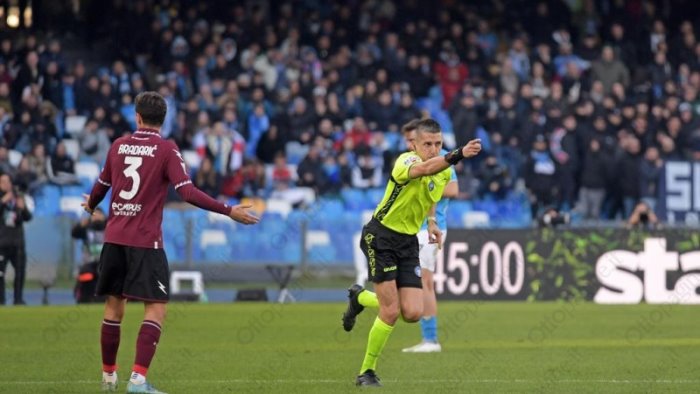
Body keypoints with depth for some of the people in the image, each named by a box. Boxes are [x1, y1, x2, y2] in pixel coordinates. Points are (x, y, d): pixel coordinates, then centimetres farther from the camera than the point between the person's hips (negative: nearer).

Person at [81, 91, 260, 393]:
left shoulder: (119, 146, 7)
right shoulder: (166, 150, -7)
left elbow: (102, 185, 22)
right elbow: (187, 192, -16)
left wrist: (90, 205, 44)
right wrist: (229, 211, -14)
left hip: (114, 238, 5)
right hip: (146, 241, -5)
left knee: (114, 306, 16)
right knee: (156, 309, -3)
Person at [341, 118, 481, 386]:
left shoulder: (444, 172, 2)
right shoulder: (406, 161, -21)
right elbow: (424, 169, -48)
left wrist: (431, 222, 14)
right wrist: (458, 155, -62)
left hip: (408, 243, 6)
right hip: (380, 236, -6)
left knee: (412, 313, -4)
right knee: (391, 312, -12)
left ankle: (361, 297, 26)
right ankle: (367, 372, 8)